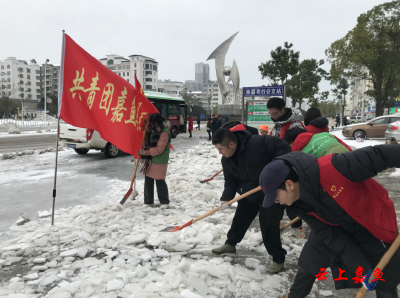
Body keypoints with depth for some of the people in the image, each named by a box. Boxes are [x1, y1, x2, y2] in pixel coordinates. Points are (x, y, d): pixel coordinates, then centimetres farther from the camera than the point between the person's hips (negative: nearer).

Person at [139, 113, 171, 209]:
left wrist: (146, 152, -25)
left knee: (160, 181, -1)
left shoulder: (164, 133, -16)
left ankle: (164, 201, 16)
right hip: (149, 160, 8)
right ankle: (148, 201, 22)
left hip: (159, 162, -8)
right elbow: (147, 143, 26)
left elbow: (159, 149, -22)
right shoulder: (152, 130, 10)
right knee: (148, 180, 11)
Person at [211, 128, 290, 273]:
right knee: (240, 218, 18)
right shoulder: (226, 160, -9)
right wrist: (226, 198, -17)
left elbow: (282, 146, -28)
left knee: (268, 224, -8)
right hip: (248, 193, 7)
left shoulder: (257, 143, -33)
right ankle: (230, 244, 42)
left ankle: (278, 259, 11)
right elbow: (230, 180, -3)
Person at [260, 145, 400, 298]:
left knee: (385, 282, 7)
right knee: (309, 263, 8)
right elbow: (327, 234, -14)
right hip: (334, 228, 4)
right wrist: (360, 266, -19)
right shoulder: (298, 203, -18)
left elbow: (379, 155, -33)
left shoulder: (331, 168, -41)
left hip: (374, 224, -4)